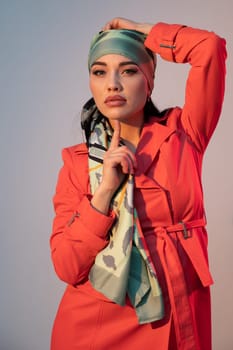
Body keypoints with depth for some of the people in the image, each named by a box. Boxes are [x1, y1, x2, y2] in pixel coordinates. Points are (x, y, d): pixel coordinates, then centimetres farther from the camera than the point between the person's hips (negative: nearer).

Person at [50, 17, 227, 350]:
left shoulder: (181, 135, -1)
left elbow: (211, 49, -12)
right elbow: (66, 266, -10)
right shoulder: (77, 161, -3)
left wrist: (139, 31, -1)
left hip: (177, 322, 1)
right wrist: (105, 189, -20)